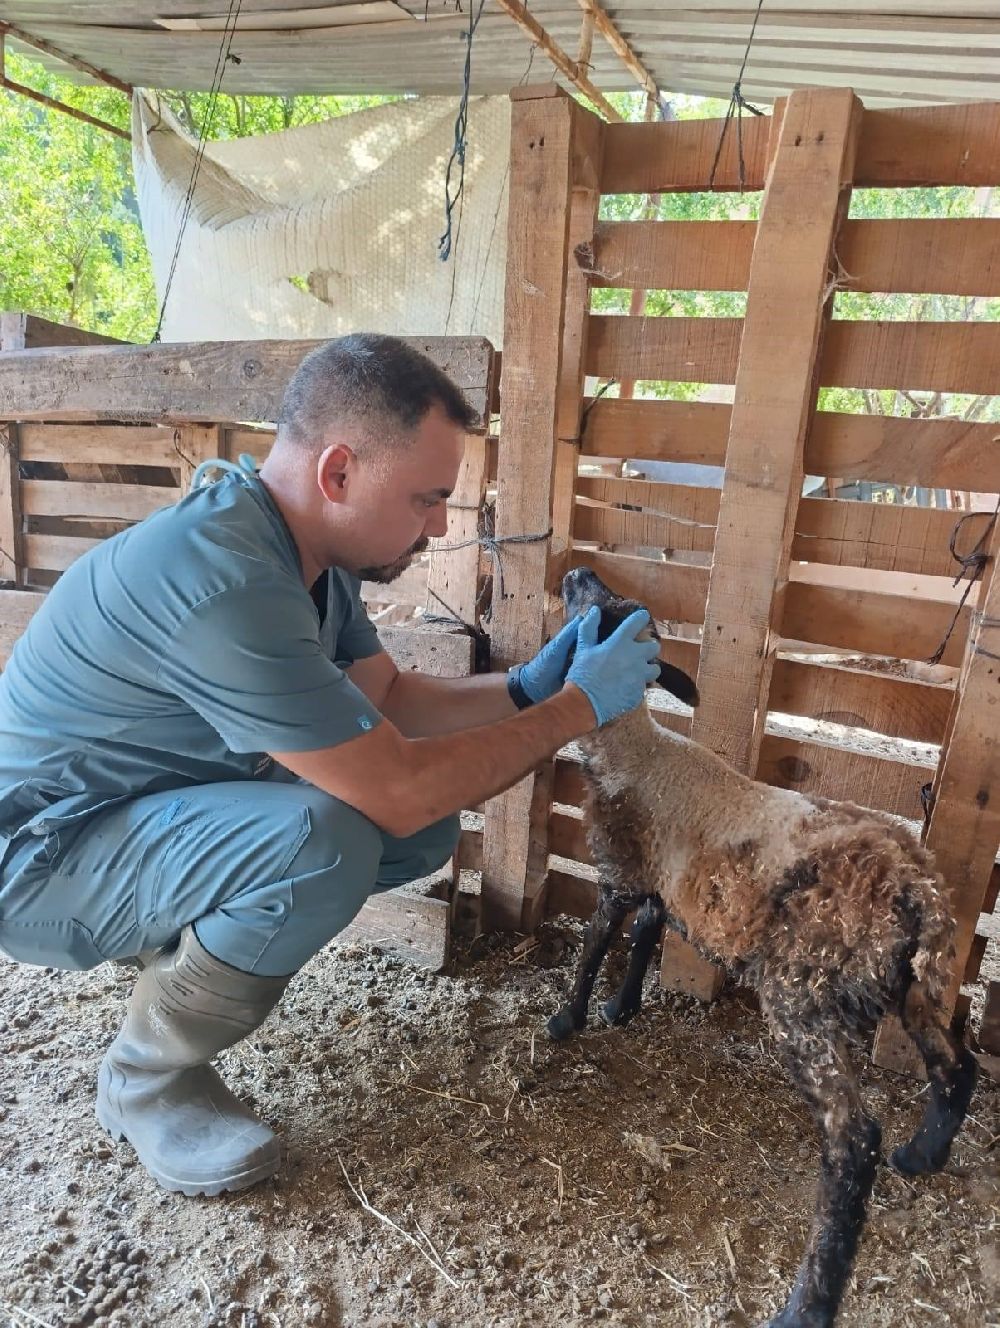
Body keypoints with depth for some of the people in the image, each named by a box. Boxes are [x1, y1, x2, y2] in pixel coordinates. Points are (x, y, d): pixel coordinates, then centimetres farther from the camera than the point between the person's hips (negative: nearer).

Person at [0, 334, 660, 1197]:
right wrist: (577, 708, -21)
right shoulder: (222, 582, -34)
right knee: (326, 841, -34)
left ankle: (184, 943, 13)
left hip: (158, 813, 8)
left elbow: (388, 699, 6)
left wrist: (525, 687, -6)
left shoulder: (309, 550, -4)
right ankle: (149, 1079, -5)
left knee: (428, 833, -4)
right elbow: (401, 788, -32)